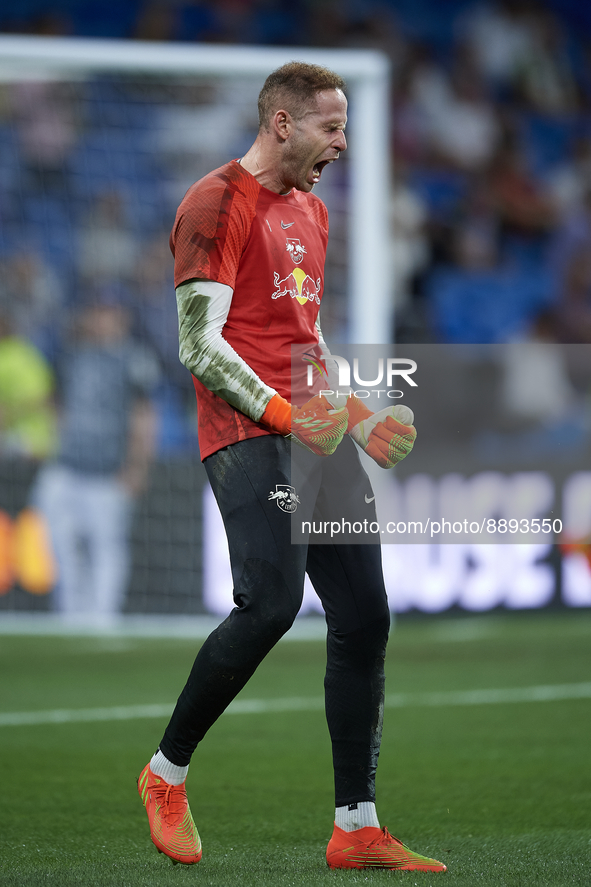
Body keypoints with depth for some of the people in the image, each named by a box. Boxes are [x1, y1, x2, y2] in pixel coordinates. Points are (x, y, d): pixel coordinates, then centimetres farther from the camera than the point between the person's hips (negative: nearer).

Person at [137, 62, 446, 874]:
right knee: (270, 604, -21)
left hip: (316, 432, 9)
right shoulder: (215, 206, -5)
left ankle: (357, 829, 3)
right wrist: (282, 411, -20)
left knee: (364, 617, 0)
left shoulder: (310, 211, 23)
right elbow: (200, 343, -12)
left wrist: (358, 415, 20)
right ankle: (166, 774, 0)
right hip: (250, 437, -9)